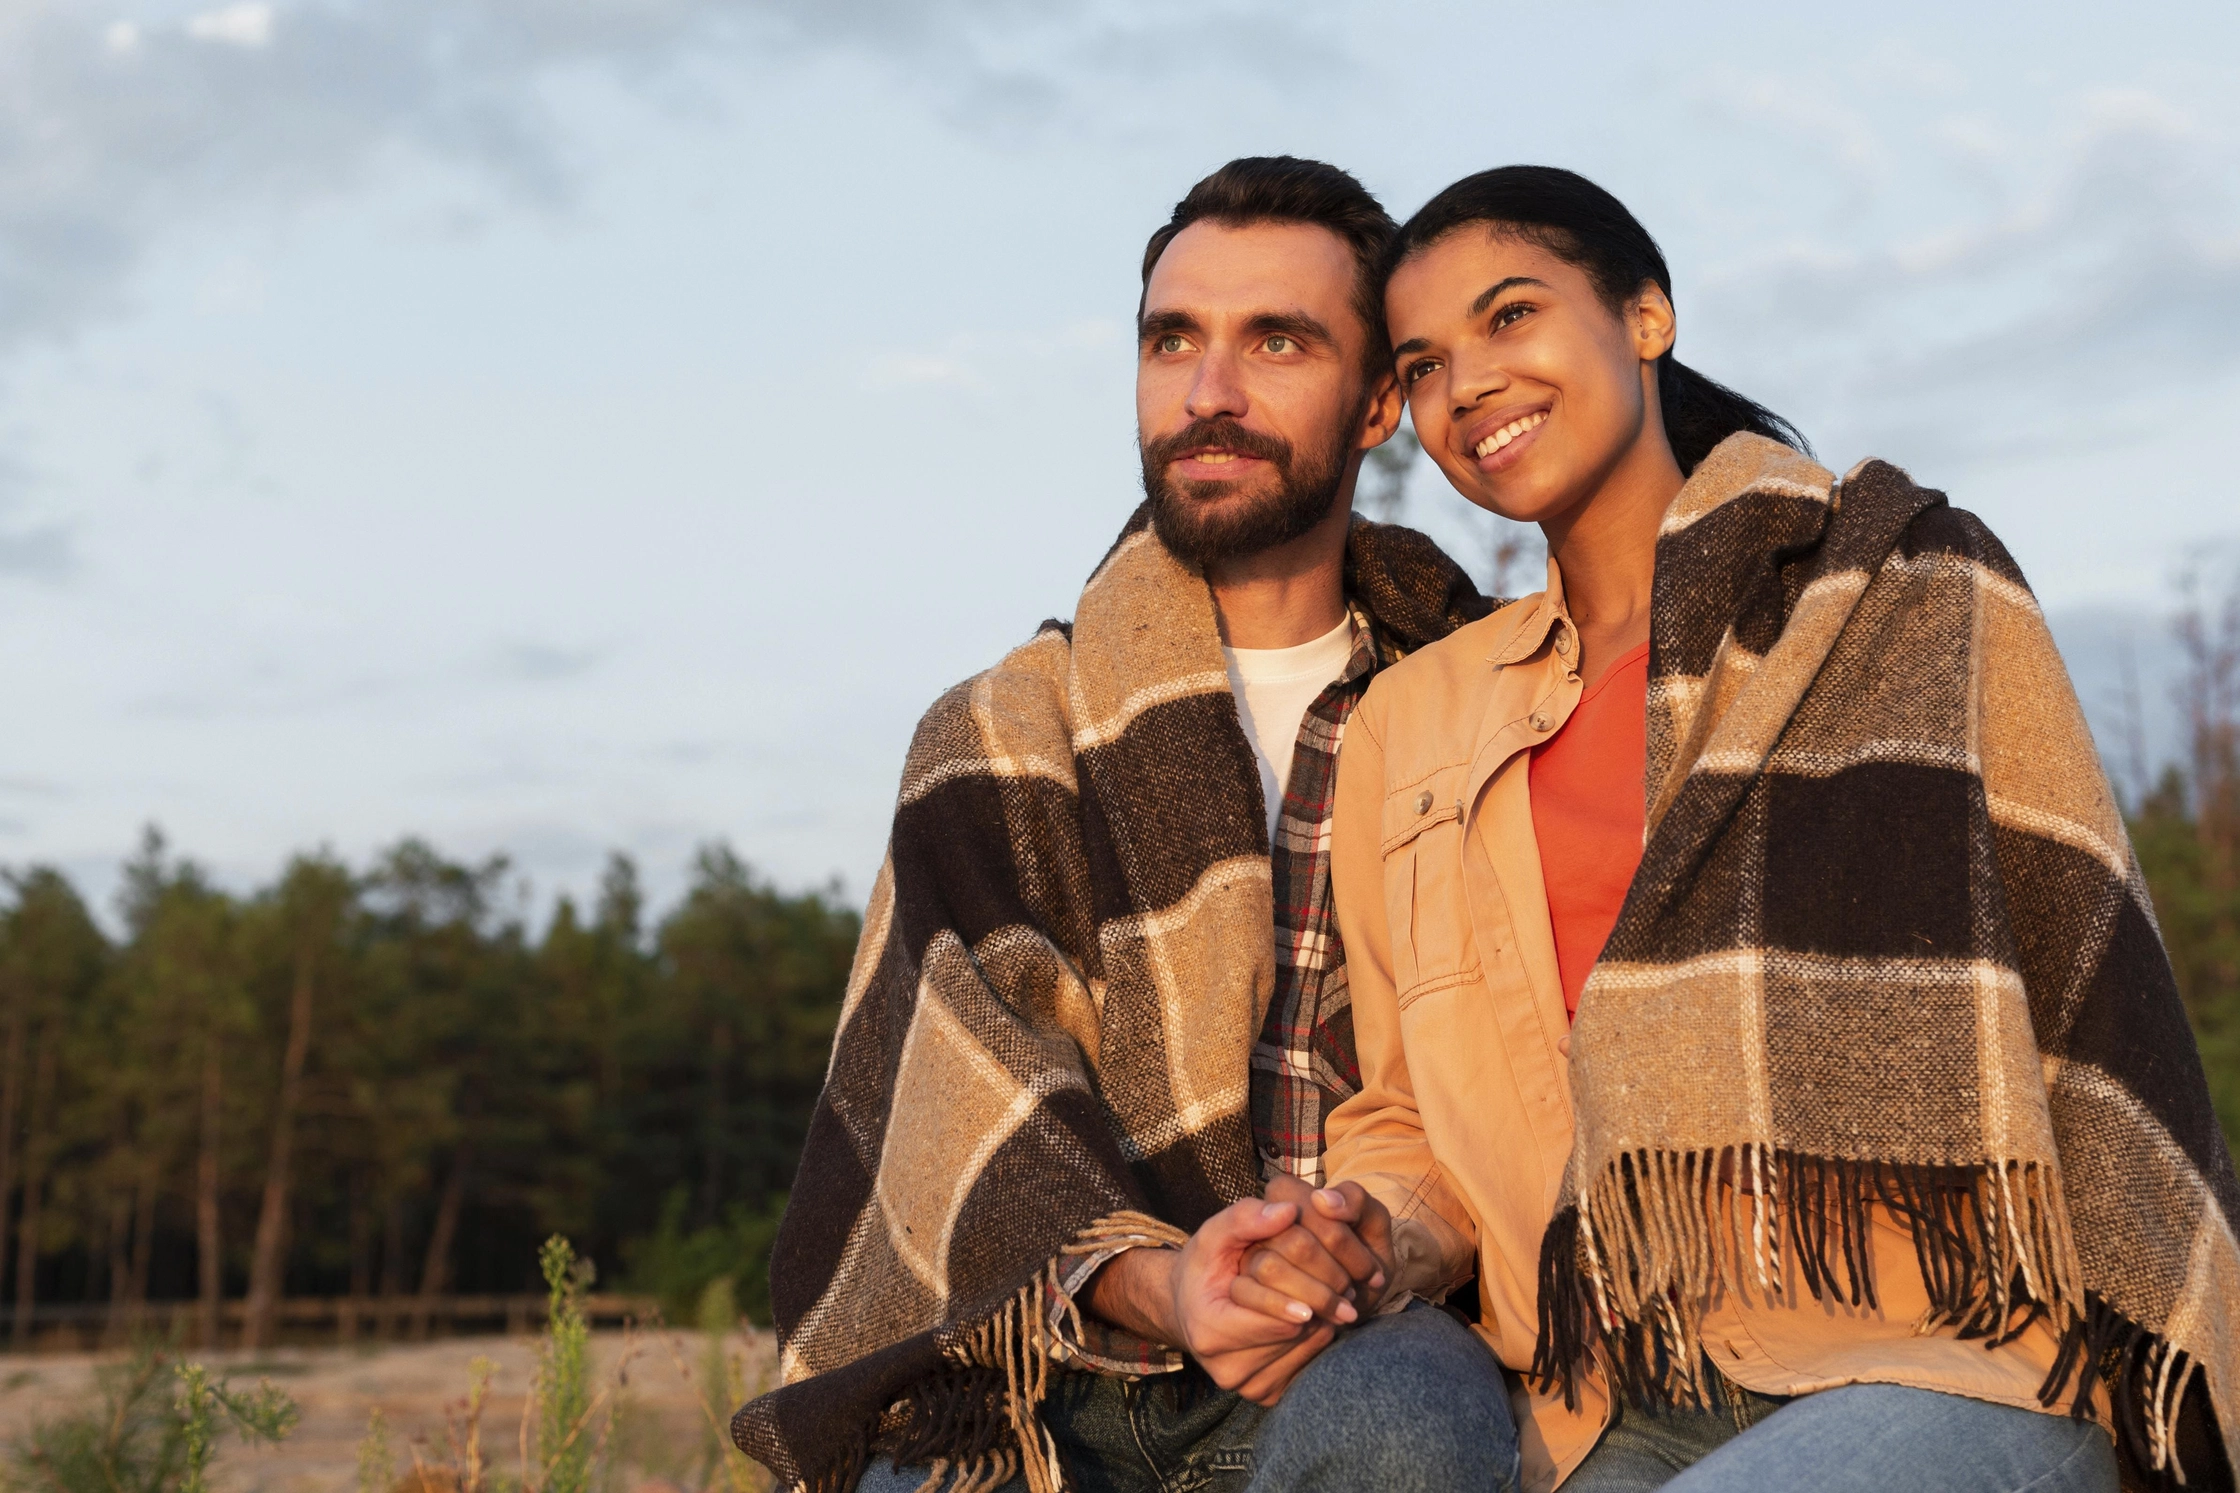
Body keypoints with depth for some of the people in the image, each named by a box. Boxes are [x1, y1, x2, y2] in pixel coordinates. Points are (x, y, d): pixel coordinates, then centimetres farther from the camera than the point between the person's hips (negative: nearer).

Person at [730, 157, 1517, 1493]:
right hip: (1047, 1384, 0)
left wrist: (1391, 1236, -17)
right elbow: (980, 1083, -4)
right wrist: (1151, 1285, -24)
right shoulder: (1000, 742, 11)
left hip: (1361, 1357, 1)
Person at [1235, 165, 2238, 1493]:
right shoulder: (1414, 722, 18)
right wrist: (1362, 1235, -3)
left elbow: (2092, 1003, 4)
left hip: (1941, 1377, -2)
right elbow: (1414, 1119, 20)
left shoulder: (1905, 586, 8)